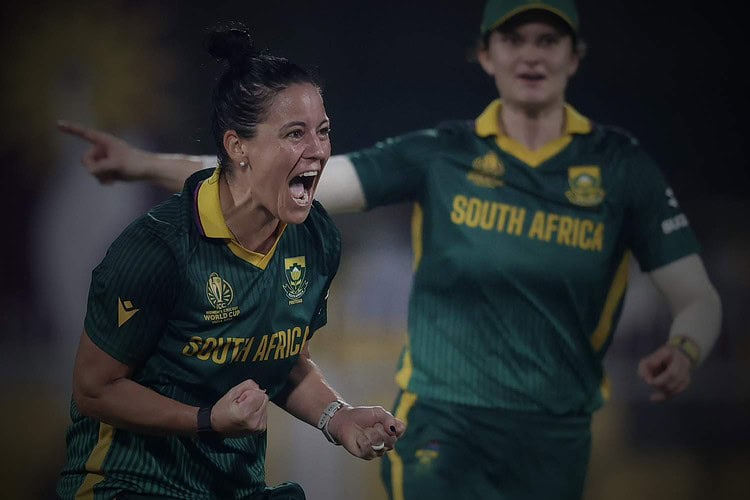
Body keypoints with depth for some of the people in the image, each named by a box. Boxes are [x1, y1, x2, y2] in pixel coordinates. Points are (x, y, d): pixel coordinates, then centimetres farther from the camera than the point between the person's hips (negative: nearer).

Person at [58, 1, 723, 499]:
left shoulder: (620, 165, -1)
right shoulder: (442, 154, -1)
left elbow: (699, 300, -1)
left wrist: (684, 352, -24)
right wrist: (148, 165, -17)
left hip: (554, 443, 1)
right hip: (442, 428, -1)